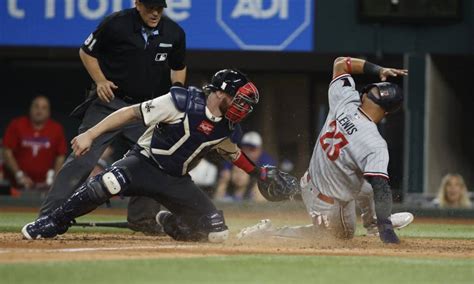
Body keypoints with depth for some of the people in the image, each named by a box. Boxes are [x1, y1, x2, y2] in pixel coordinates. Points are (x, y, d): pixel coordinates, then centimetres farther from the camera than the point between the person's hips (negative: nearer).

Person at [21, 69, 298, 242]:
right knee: (108, 183, -38)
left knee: (217, 232, -7)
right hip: (144, 163, -6)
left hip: (177, 181, 6)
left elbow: (233, 152, 26)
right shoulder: (184, 102, -18)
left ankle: (170, 223, 24)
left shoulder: (228, 128, 1)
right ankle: (52, 224, -20)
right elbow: (133, 112, -18)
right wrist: (91, 134, -25)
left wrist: (259, 172, 15)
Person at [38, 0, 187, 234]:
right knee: (82, 158, -12)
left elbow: (178, 67, 16)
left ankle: (142, 217, 20)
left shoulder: (174, 33, 0)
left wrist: (177, 89, -3)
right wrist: (100, 81, -13)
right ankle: (48, 217, -13)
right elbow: (86, 52, 1)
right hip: (110, 102, -4)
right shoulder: (116, 24, -11)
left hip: (148, 108, 4)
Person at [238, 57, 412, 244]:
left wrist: (379, 70, -5)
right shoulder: (375, 145, -33)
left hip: (309, 184, 7)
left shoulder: (345, 101, -16)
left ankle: (371, 220, 45)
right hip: (330, 205, -7)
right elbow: (381, 190, -37)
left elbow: (340, 63, 0)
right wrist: (386, 230, -37)